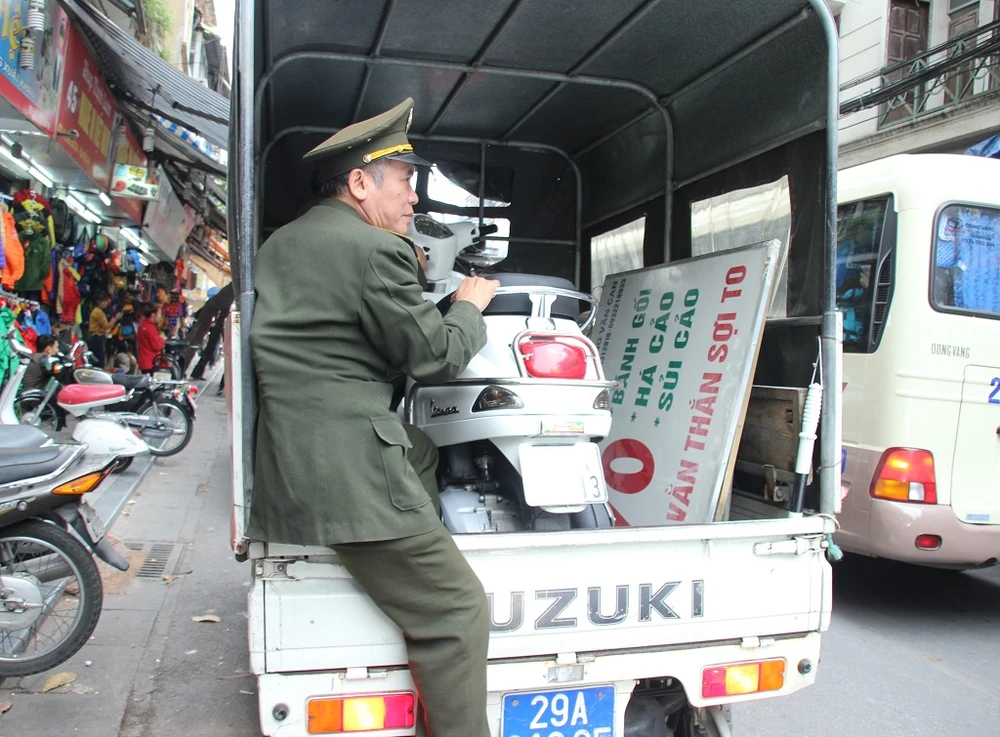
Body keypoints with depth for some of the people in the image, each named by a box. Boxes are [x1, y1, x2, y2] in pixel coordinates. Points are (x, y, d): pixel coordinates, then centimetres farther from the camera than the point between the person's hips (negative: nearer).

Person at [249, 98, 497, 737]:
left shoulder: (280, 244, 16)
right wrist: (470, 306, 12)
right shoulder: (375, 249, -11)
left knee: (422, 449, 33)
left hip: (287, 460, 10)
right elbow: (436, 355, -7)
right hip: (346, 468, -10)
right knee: (457, 612, -6)